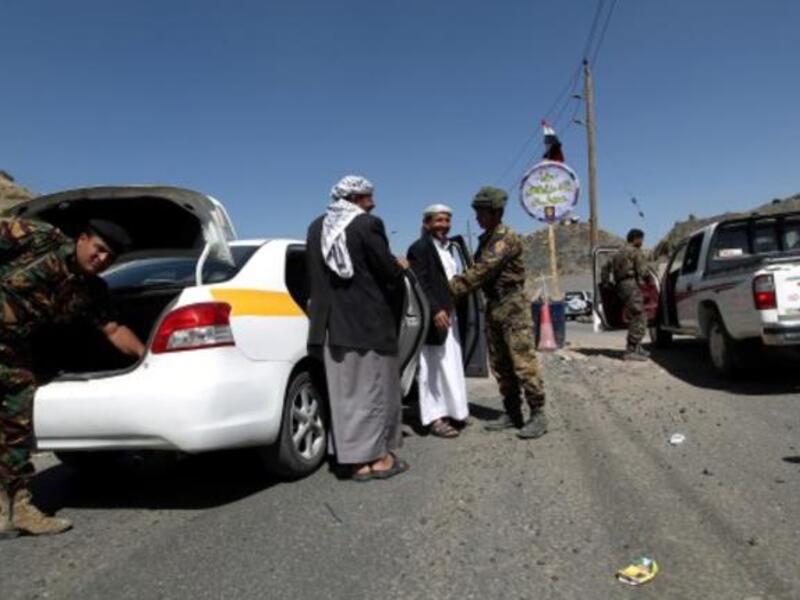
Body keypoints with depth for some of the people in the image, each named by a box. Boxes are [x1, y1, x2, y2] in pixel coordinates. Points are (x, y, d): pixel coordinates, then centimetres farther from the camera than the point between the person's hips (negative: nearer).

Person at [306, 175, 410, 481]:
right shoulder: (367, 224, -11)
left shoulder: (316, 227, 8)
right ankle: (377, 457, 14)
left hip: (332, 322, 6)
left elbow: (315, 273, 14)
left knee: (344, 391, 10)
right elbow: (388, 270, -12)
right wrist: (400, 269, 11)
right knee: (374, 387, 6)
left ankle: (355, 460, 17)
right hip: (369, 320, -6)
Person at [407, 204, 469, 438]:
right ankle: (434, 417, 1)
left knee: (451, 366, 14)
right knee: (432, 368, -4)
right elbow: (419, 284, -19)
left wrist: (452, 311, 14)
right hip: (432, 317, -9)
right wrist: (435, 310, -28)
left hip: (450, 315, 9)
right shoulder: (419, 248, -10)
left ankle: (450, 411, 25)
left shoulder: (447, 247, 19)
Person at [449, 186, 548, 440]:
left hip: (513, 305, -9)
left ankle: (538, 415, -1)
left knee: (523, 362, -8)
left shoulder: (506, 237, -14)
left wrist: (451, 289, -22)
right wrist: (455, 286, -1)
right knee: (500, 364, 9)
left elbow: (482, 270, -22)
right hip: (492, 306, 9)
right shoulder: (485, 239, 15)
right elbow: (478, 271, 14)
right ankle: (512, 413, 17)